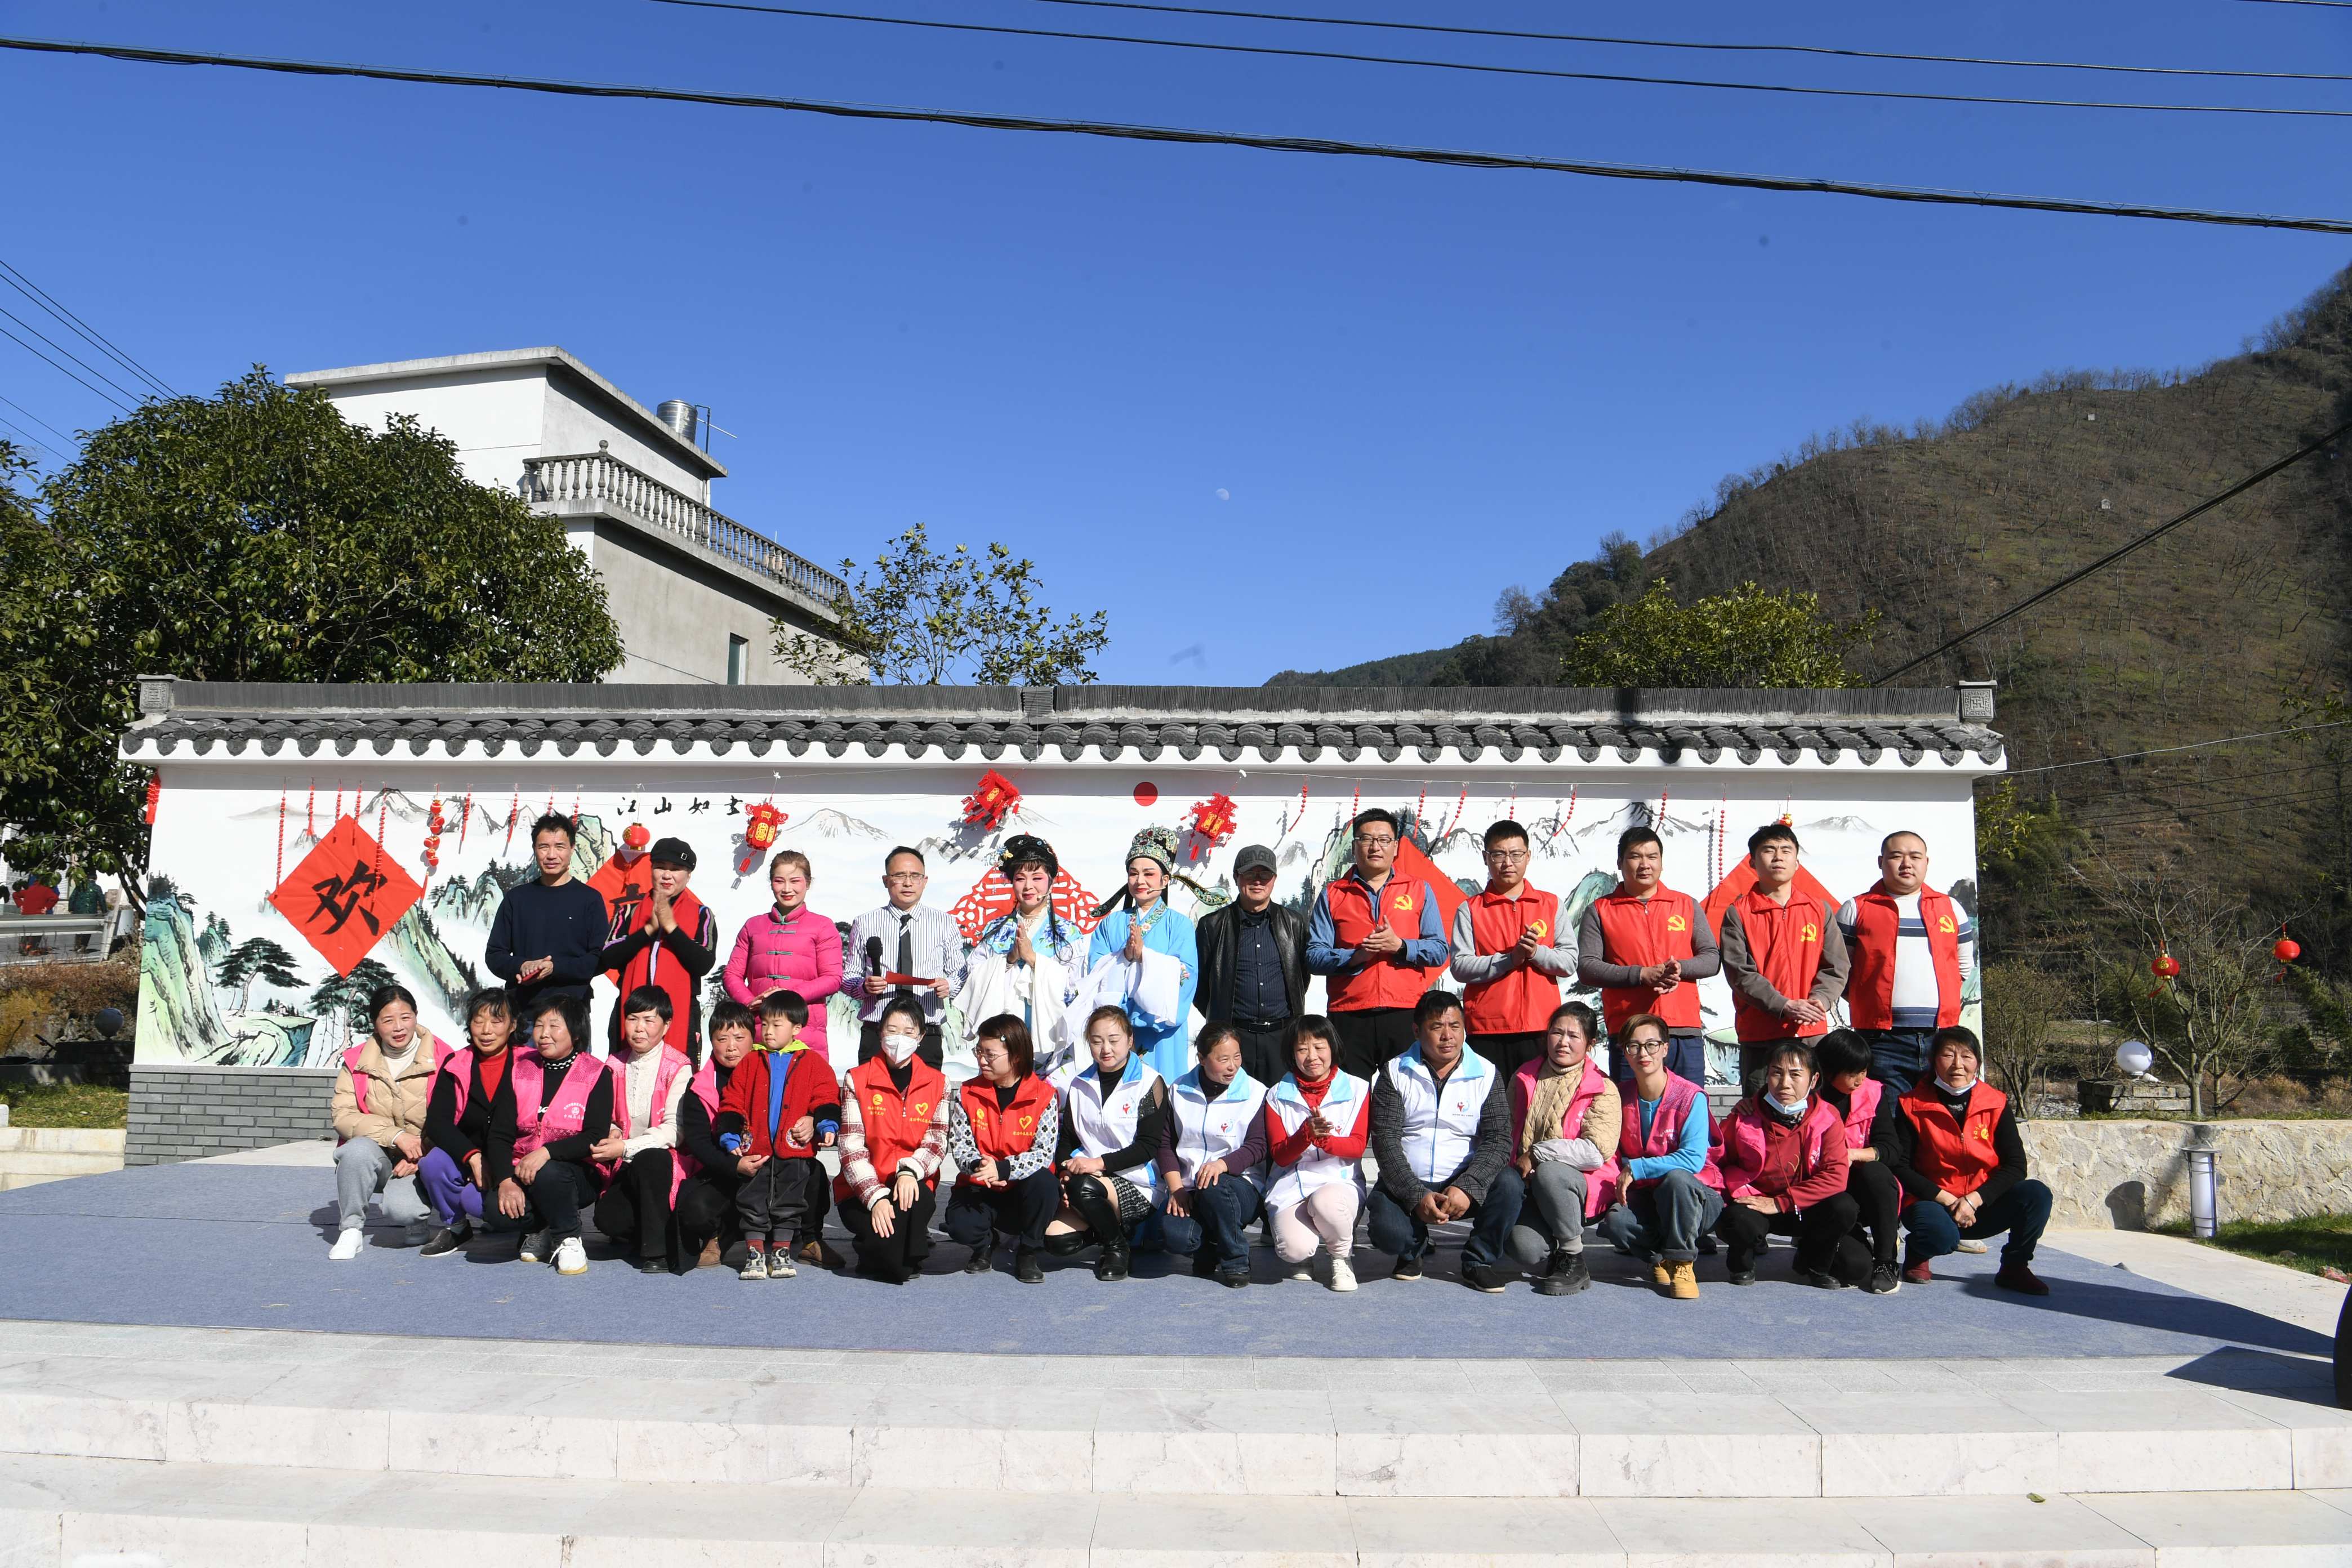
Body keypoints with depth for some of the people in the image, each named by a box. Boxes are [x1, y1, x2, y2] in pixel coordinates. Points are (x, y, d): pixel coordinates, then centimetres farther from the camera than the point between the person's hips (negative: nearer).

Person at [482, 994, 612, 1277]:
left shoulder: (596, 1075, -4)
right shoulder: (521, 1069, 5)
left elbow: (595, 1138, -13)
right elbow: (500, 1133, -1)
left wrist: (546, 1152, -28)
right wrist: (505, 1181, -17)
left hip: (580, 1176, -3)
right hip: (523, 1171, 3)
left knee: (547, 1174, -36)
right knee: (496, 1212, -27)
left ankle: (568, 1238, -8)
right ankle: (540, 1229, 7)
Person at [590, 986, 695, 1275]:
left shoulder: (678, 1067, -7)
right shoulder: (616, 1066, 9)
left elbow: (674, 1130, -14)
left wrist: (626, 1147, -22)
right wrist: (610, 1132, -8)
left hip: (663, 1157, -4)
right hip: (627, 1166, 4)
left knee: (651, 1159, -38)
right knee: (607, 1217, -23)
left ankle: (656, 1250, -24)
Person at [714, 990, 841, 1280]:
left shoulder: (814, 1063, 4)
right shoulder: (750, 1062, 7)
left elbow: (827, 1101, 3)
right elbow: (732, 1104, 6)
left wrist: (825, 1125, -13)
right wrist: (731, 1140, -2)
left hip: (795, 1150, -1)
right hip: (755, 1150, 1)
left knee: (789, 1203, 6)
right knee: (753, 1202, 3)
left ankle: (781, 1252, 17)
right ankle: (755, 1253, 11)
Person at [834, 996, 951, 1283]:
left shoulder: (937, 1083, 6)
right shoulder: (857, 1080, 0)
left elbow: (936, 1141, -2)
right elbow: (851, 1147, -8)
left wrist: (909, 1172, -24)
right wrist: (875, 1196, -21)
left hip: (913, 1184, 2)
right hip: (862, 1190, -2)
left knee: (919, 1199, -34)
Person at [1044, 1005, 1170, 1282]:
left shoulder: (1149, 1083, -6)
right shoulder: (1080, 1086, 10)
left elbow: (1148, 1147, -12)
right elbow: (1066, 1140, 10)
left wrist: (1099, 1162, -20)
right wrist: (1067, 1172, -11)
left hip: (1137, 1186, -5)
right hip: (1091, 1179, 5)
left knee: (1083, 1187, -33)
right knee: (1056, 1241, -18)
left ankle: (1117, 1247, -7)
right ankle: (1111, 1228, 11)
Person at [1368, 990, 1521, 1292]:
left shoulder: (1486, 1074, 0)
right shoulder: (1395, 1074, -1)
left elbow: (1498, 1138, -9)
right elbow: (1385, 1140, -8)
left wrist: (1467, 1187, -26)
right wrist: (1417, 1196, -21)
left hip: (1465, 1185, 1)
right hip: (1407, 1184, 0)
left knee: (1509, 1185, -28)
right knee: (1387, 1230, -29)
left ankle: (1480, 1259, -2)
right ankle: (1416, 1248, 11)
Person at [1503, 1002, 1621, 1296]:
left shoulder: (1602, 1090, -3)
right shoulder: (1523, 1080, 10)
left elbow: (1596, 1152, -17)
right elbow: (1508, 1133, 17)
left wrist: (1536, 1154, -16)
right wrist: (1517, 1167, -1)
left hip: (1587, 1188, -3)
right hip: (1528, 1186, 3)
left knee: (1549, 1173, -37)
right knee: (1525, 1247, -27)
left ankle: (1573, 1259, -15)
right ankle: (1556, 1264, 11)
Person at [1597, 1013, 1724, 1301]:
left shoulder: (1690, 1097, -15)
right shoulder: (1622, 1097, 0)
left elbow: (1693, 1160, -25)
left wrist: (1635, 1169, -24)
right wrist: (1620, 1182, -11)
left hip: (1697, 1196, -3)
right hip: (1643, 1198, 3)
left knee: (1677, 1179, -38)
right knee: (1615, 1221, -30)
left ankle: (1681, 1262, -16)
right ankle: (1662, 1256, 0)